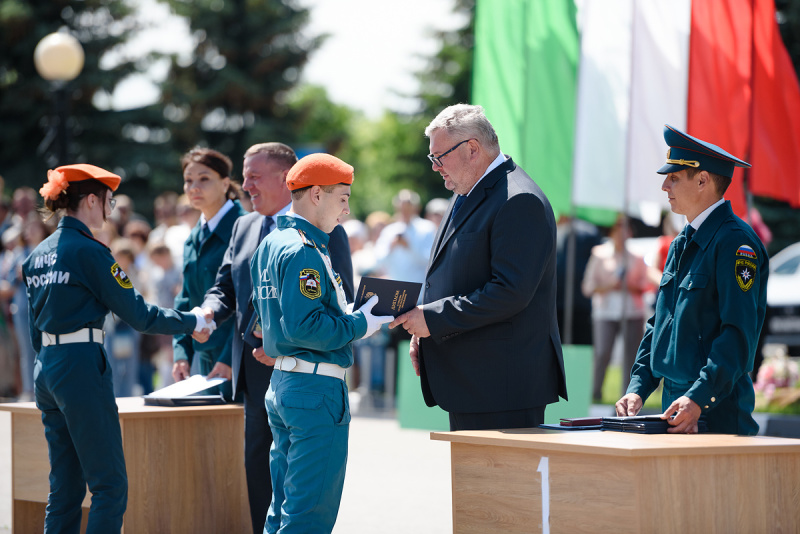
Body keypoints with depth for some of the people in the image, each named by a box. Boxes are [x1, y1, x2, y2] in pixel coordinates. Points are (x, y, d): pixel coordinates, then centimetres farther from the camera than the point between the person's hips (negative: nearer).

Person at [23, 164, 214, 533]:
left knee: (65, 486, 12)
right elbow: (137, 314, -9)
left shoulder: (38, 255, 13)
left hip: (45, 371, 9)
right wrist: (192, 322, 3)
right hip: (81, 367, -9)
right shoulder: (87, 251, -11)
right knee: (110, 485, -5)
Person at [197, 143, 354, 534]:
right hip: (256, 375, 7)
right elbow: (225, 286, 18)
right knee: (258, 473, 10)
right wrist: (209, 311, -5)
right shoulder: (243, 227, 15)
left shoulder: (323, 231, -9)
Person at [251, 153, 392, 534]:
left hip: (281, 385, 10)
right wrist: (360, 325, -12)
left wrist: (350, 317, 14)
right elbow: (303, 327, -24)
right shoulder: (303, 251, -16)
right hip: (316, 388, -10)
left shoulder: (271, 244, 15)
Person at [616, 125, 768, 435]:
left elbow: (739, 334, -19)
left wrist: (699, 399, -26)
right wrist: (638, 388, 8)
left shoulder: (736, 242, -12)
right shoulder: (680, 245, 16)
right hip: (674, 409, 8)